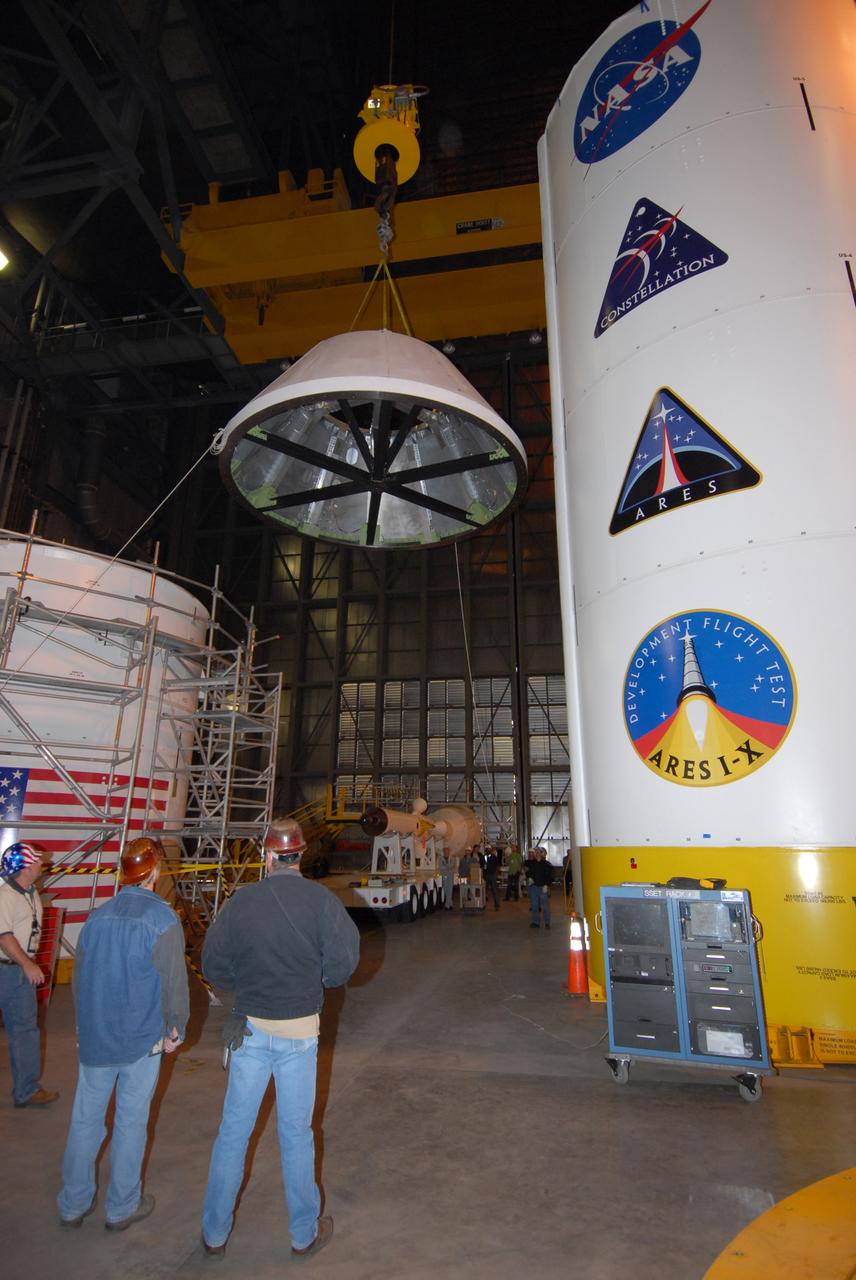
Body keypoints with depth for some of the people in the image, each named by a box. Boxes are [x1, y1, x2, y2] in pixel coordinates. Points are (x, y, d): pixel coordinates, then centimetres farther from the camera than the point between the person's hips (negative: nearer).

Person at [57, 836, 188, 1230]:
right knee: (131, 1123, 12)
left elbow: (78, 978, 8)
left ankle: (74, 1203, 34)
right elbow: (174, 982, -18)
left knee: (85, 1119, 19)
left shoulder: (97, 916, -3)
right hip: (142, 1040, -4)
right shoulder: (162, 920, -20)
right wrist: (176, 1030, -1)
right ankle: (122, 1207, 28)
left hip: (94, 1038, 5)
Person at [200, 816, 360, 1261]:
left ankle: (215, 1231, 35)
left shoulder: (242, 900, -11)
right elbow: (343, 960, -18)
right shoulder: (321, 900, -16)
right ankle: (305, 1233, 33)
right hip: (299, 1029, -1)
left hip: (250, 1028, 1)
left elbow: (212, 964, -6)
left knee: (233, 1130, 18)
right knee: (296, 1133, 15)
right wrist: (315, 980, 2)